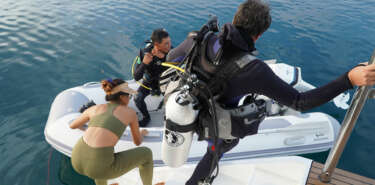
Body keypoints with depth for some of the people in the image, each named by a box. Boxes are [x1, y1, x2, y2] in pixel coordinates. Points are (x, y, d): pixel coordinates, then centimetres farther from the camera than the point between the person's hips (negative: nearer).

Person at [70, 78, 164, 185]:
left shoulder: (94, 108, 17)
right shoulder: (131, 112, 9)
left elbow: (72, 125, 35)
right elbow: (137, 141, 22)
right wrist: (142, 133, 45)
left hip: (78, 161, 5)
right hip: (100, 167, -5)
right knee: (146, 153, 15)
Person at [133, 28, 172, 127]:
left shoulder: (170, 52, -28)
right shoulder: (145, 53, -30)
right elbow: (136, 78, -32)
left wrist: (163, 57, -47)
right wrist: (144, 63, -49)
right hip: (150, 81, 0)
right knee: (138, 99, -16)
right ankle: (146, 117, 14)